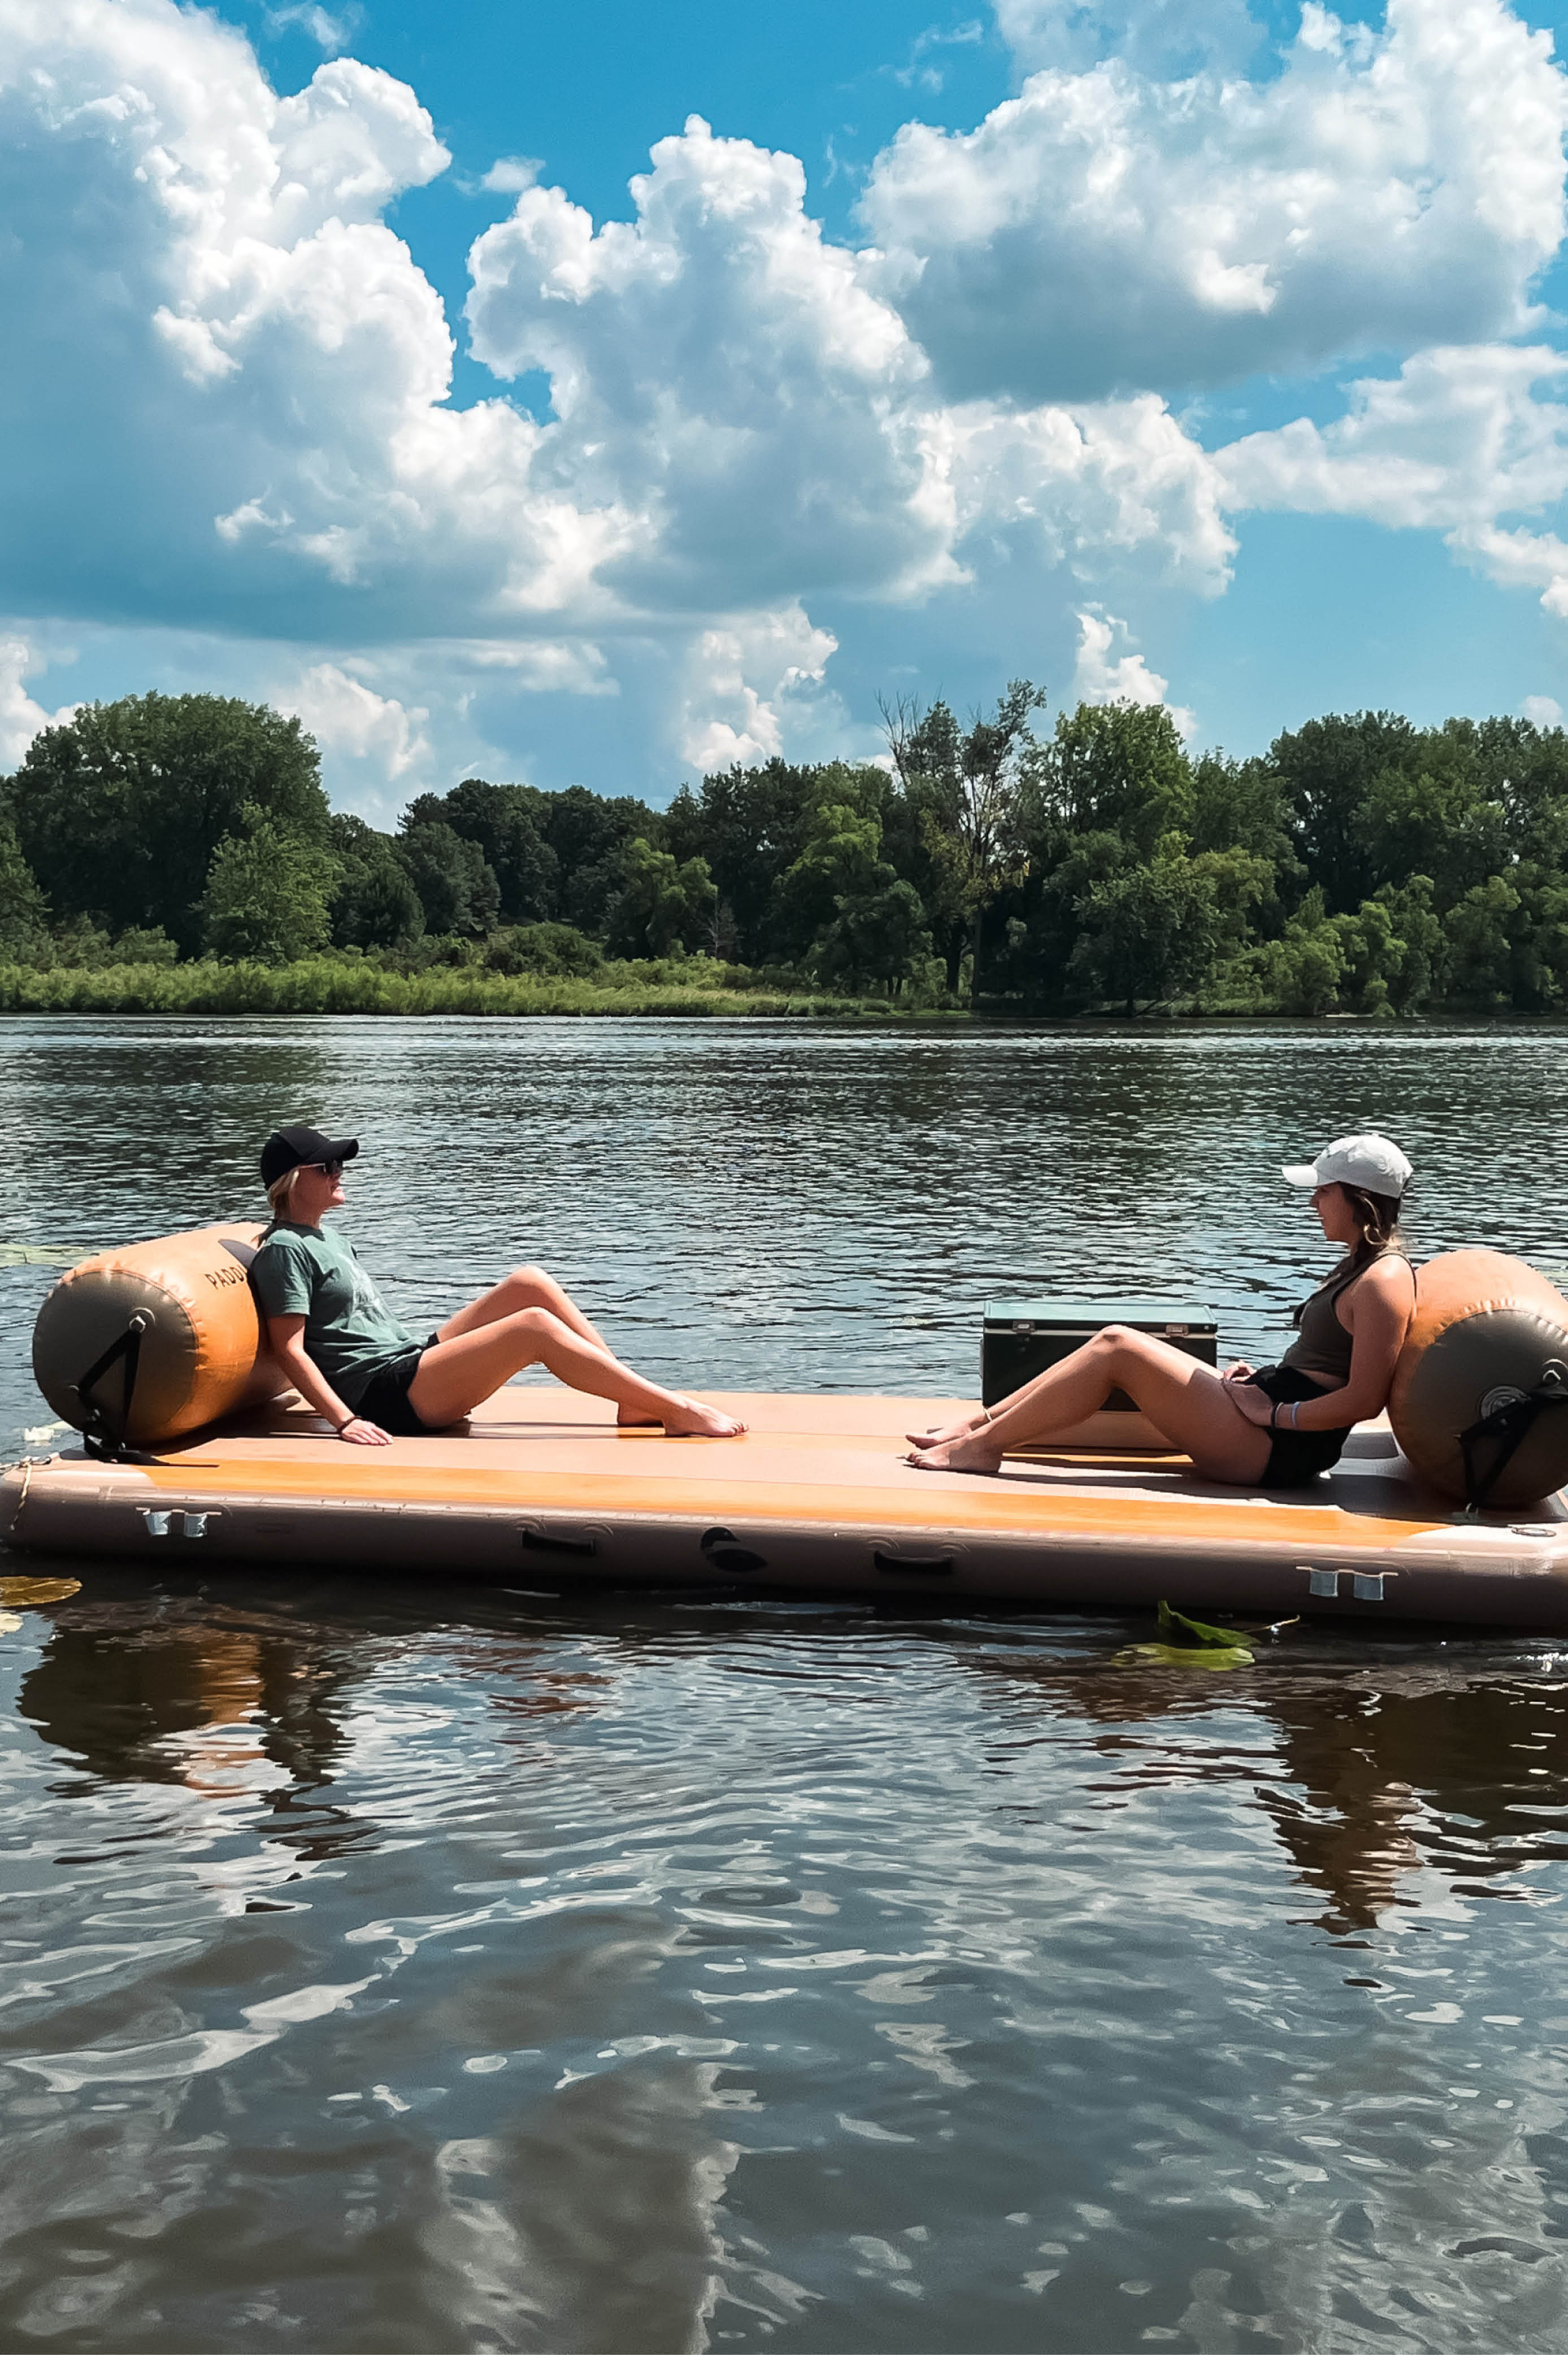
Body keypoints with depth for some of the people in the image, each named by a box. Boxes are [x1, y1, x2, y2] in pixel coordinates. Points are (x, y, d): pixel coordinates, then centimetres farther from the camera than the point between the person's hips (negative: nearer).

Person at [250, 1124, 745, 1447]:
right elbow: (289, 1349, -16)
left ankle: (636, 1405, -5)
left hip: (412, 1360, 10)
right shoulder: (284, 1250, -8)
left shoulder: (325, 1237, 22)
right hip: (385, 1398, -10)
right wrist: (346, 1421, -26)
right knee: (536, 1326, -23)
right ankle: (680, 1412, -23)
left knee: (531, 1284, -1)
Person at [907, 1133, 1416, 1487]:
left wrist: (1274, 1414, -18)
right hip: (1268, 1412, 10)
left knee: (1118, 1349, -14)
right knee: (1113, 1342, 5)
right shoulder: (1362, 1266, 17)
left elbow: (1365, 1399, -23)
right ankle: (979, 1424, 6)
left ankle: (981, 1445, -7)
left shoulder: (1383, 1282, -16)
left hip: (1278, 1448, -10)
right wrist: (1260, 1379, 9)